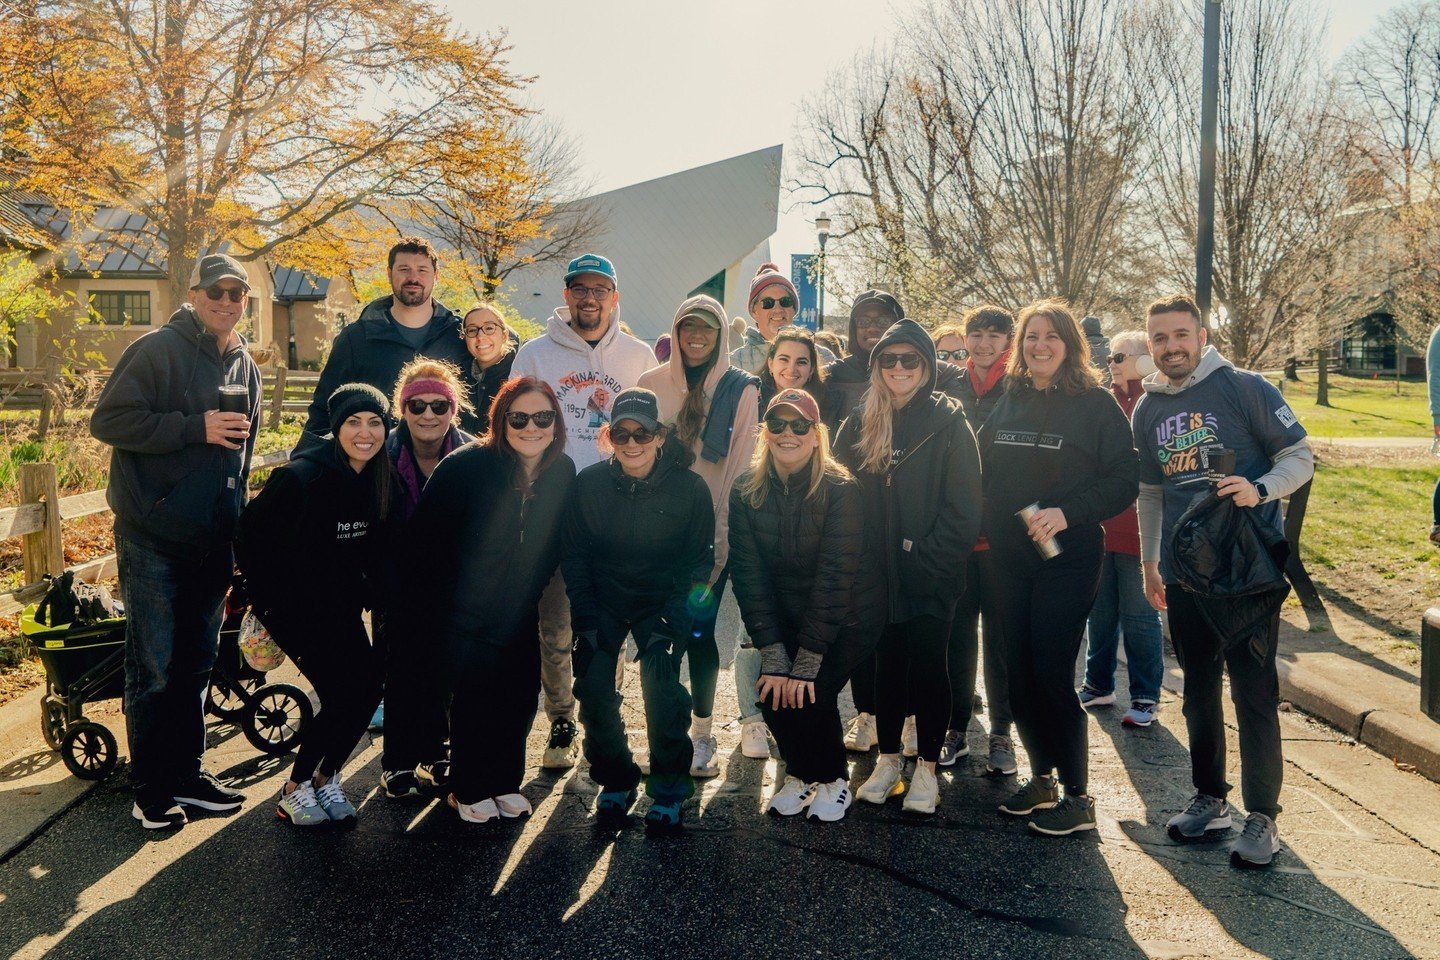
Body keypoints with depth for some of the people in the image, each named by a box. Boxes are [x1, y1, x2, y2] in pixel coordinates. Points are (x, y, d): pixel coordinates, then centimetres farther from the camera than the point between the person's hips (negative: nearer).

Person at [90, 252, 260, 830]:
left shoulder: (246, 367, 13)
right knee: (153, 670, 0)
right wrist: (195, 428, -20)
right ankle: (150, 791, 13)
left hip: (211, 544, 6)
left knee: (196, 666, 14)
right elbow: (108, 421, -16)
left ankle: (186, 775, 26)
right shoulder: (157, 351, -8)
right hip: (153, 541, -6)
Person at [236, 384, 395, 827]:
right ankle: (296, 788, 8)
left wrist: (371, 592, 3)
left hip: (342, 606, 6)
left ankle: (326, 778, 16)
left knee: (369, 688, -6)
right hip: (293, 604, -6)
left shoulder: (380, 482, -2)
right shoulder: (300, 477, -21)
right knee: (342, 694, -14)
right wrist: (264, 601, -9)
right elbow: (250, 534, -12)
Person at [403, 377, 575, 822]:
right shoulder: (465, 466, -21)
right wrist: (438, 609, -11)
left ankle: (504, 781, 26)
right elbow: (421, 542, -15)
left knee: (521, 690, 4)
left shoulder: (562, 472, -7)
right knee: (475, 690, -6)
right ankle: (470, 790, 15)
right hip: (462, 613, -4)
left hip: (518, 614, 4)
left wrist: (530, 592, 7)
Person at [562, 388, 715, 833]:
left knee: (661, 685, -20)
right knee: (593, 687, -15)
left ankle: (668, 789, 4)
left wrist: (670, 620, -14)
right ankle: (615, 781, 11)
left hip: (662, 603, -1)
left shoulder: (690, 489, -11)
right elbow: (574, 558, 0)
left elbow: (699, 561, -3)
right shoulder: (588, 484, -8)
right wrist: (587, 621, -9)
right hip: (603, 601, 2)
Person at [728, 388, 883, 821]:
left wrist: (806, 662, -25)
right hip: (785, 617, 4)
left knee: (813, 693, -20)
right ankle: (800, 773, 16)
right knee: (771, 689, -15)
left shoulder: (840, 489, -20)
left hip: (847, 617, -3)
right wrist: (772, 655, -18)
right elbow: (748, 576, -11)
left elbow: (835, 577, -23)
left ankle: (833, 778, 11)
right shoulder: (747, 491, -9)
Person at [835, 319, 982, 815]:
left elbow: (964, 506, -9)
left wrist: (930, 559, -15)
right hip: (878, 573, 3)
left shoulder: (949, 421, -5)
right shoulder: (861, 422, 5)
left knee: (928, 666, 5)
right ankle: (888, 760, 26)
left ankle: (927, 768, 19)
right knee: (888, 665, 12)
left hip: (931, 576, -3)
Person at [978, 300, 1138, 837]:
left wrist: (1067, 514, -20)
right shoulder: (1009, 401, 10)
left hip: (1067, 560, -5)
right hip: (1010, 559, 5)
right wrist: (982, 527, 6)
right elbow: (983, 469, 17)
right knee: (1019, 674, 9)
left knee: (1052, 675, -5)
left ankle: (1078, 797, 11)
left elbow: (1125, 479, -10)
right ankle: (1041, 778, 27)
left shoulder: (1095, 404, -5)